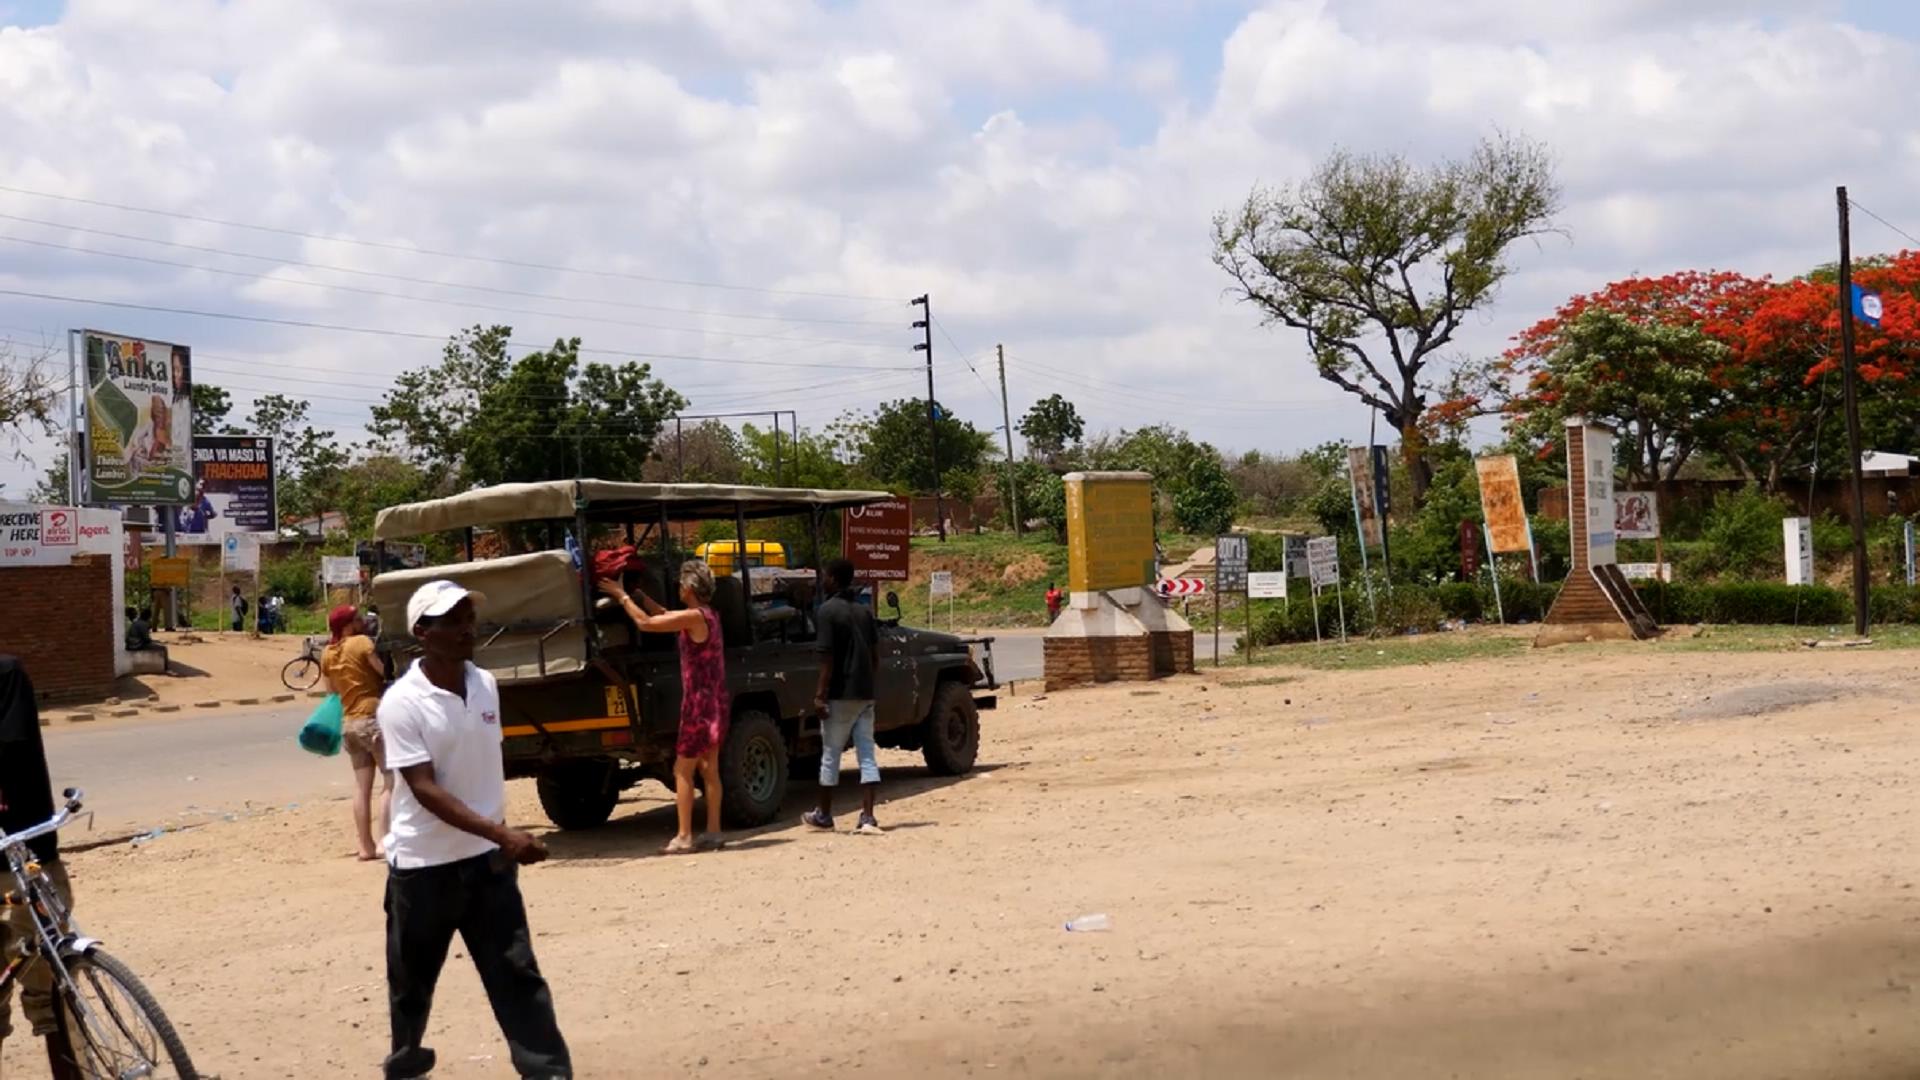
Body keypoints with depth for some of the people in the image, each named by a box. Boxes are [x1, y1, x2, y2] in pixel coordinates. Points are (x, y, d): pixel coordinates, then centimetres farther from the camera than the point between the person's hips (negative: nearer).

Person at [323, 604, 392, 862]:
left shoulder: (327, 654, 10)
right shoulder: (362, 642, -11)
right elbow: (386, 671, -13)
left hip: (349, 723, 8)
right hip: (374, 718, -8)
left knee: (362, 786, 10)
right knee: (391, 782, -5)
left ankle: (366, 847, 11)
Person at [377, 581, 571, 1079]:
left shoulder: (485, 685, 1)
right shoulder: (402, 703, -18)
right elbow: (425, 789, -23)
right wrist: (503, 834, -31)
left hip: (487, 858, 4)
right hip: (423, 865, -4)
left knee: (518, 973, -2)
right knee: (412, 980, 13)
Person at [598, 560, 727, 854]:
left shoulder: (694, 617, -17)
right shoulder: (709, 614, 10)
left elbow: (645, 622, -17)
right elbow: (664, 615, 21)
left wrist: (622, 596, -6)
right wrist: (638, 593, 21)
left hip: (699, 703, -9)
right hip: (715, 702, 9)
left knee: (682, 771, -4)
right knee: (709, 769, 12)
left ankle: (684, 836, -3)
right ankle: (713, 831, 15)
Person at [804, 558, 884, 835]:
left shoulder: (829, 610, -10)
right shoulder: (865, 610, 10)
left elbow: (827, 656, -14)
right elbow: (874, 651, 12)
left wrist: (820, 694, -13)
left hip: (841, 694, -6)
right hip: (866, 693, 6)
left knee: (830, 755, 7)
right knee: (867, 754, 3)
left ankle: (824, 815, 17)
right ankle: (868, 817, -4)